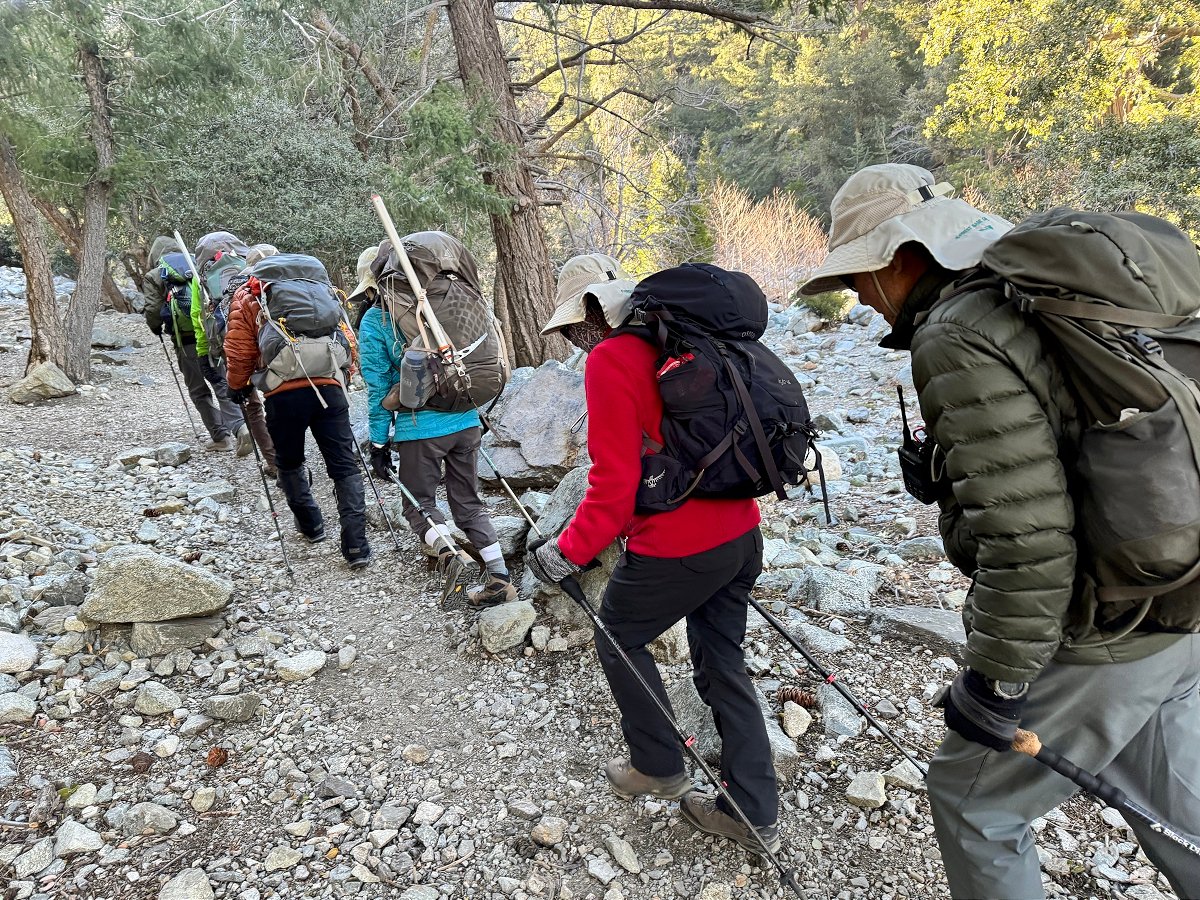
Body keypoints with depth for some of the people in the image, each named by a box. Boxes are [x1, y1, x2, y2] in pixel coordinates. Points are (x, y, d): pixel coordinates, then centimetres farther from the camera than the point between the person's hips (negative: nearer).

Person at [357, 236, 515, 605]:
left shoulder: (374, 322, -3)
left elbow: (379, 388, -4)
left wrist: (379, 444, 3)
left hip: (419, 429, -4)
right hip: (466, 421, 4)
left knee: (419, 502, 14)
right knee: (469, 501, 14)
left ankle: (443, 546, -16)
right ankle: (500, 576, 7)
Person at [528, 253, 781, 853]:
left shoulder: (610, 360, -13)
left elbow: (614, 480, -18)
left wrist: (569, 552, -9)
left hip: (678, 547, -8)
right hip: (742, 534, 8)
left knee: (619, 638, 17)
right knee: (722, 663, 18)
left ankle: (660, 767, 31)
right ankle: (754, 814, 28)